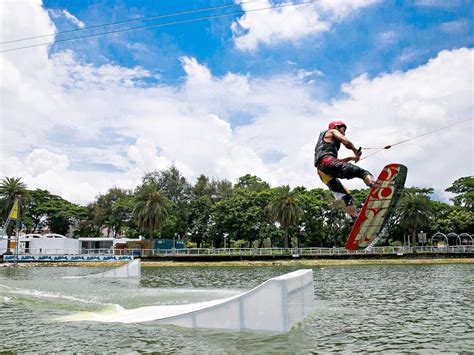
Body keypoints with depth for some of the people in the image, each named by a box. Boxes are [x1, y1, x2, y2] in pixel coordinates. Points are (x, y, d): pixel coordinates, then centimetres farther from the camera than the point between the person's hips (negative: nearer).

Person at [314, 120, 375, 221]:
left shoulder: (322, 141, 41)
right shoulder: (332, 131, 18)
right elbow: (347, 142, 2)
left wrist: (350, 158, 33)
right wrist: (356, 151, 19)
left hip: (321, 172, 8)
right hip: (327, 162, -8)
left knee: (346, 196, 6)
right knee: (363, 173, -17)